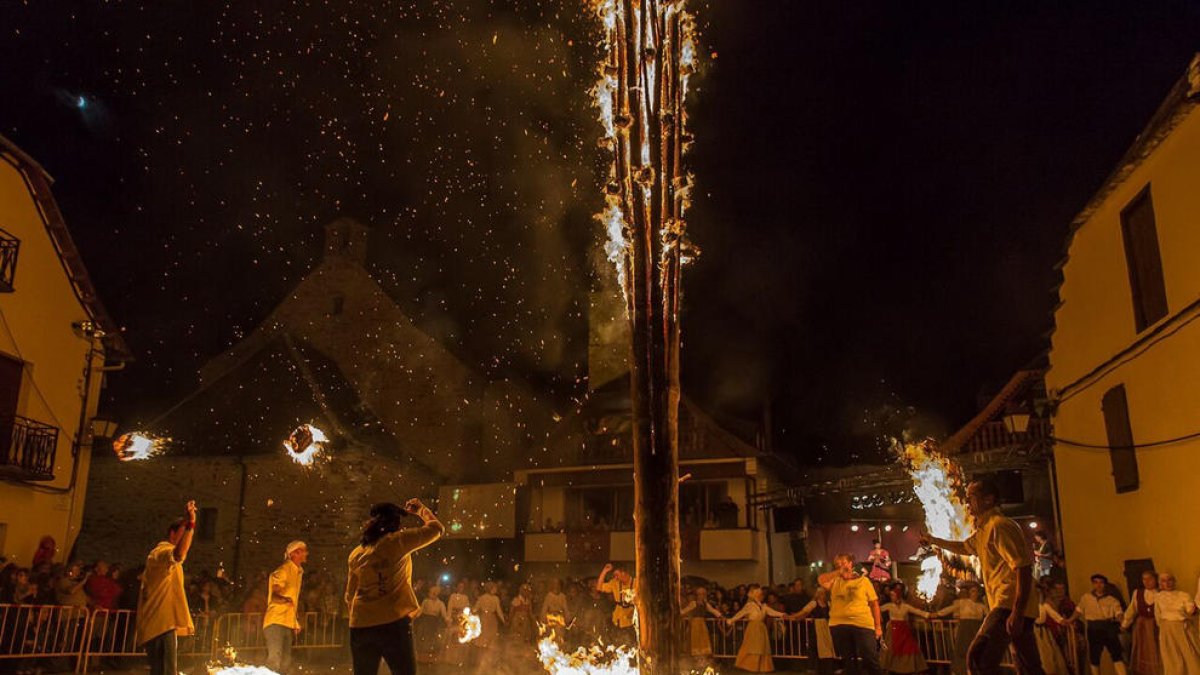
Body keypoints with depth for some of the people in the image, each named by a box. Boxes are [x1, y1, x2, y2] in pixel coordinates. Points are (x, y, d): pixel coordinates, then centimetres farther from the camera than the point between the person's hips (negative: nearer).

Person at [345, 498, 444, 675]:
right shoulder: (397, 541, -5)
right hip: (393, 623, -5)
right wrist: (421, 510, 19)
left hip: (360, 625, 5)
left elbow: (350, 596, 17)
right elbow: (436, 528, 2)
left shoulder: (356, 554, 11)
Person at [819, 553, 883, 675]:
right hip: (839, 626, 3)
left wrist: (878, 626, -1)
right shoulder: (835, 581, 10)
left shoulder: (863, 580, 3)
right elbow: (821, 580, -9)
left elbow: (874, 604, 3)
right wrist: (838, 572, -9)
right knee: (848, 661, 13)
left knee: (871, 659, -3)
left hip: (863, 625, -3)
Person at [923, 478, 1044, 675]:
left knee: (979, 658, -19)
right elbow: (963, 547, 42)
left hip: (1010, 605, -11)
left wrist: (1017, 613, -26)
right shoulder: (984, 529, 20)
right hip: (1014, 608, 11)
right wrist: (933, 540, 38)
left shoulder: (999, 525, -12)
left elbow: (1023, 567, -21)